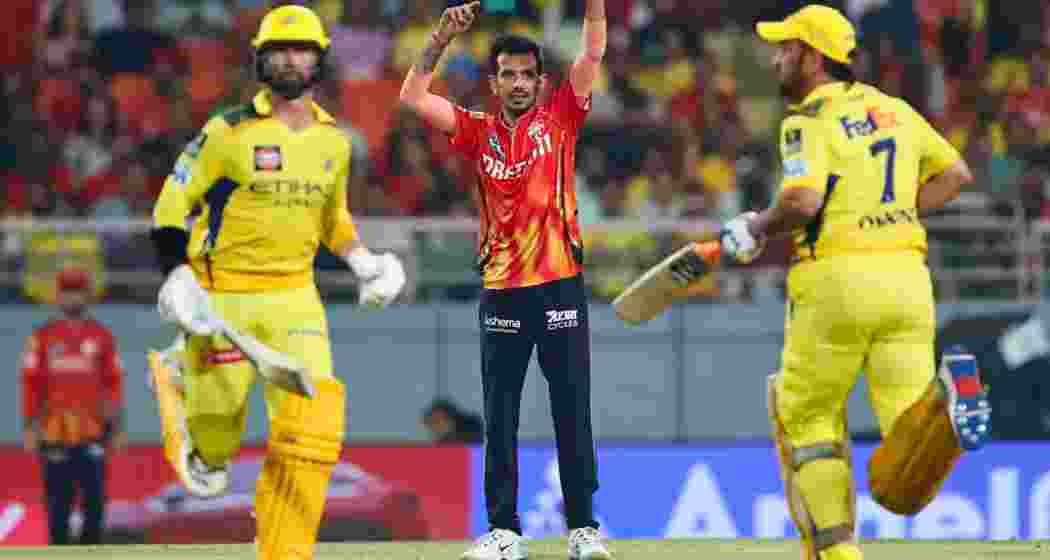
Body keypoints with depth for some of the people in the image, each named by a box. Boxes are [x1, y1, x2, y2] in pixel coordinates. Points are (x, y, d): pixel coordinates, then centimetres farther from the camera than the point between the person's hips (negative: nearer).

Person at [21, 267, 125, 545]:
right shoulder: (42, 337, 5)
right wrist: (30, 427, -1)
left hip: (92, 433, 1)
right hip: (54, 435, -1)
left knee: (95, 499, -4)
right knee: (58, 503, 1)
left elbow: (114, 383, 8)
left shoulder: (103, 337, 8)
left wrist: (116, 426, 4)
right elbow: (31, 383, 4)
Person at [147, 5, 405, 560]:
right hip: (223, 296, -3)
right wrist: (177, 278, -15)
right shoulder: (230, 133, -9)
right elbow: (172, 205, -5)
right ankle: (177, 374, 37)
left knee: (316, 418, -17)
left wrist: (361, 259, 8)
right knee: (213, 450, 3)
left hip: (294, 296, 3)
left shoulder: (333, 142, 7)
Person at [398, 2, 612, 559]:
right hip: (501, 292, 2)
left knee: (572, 413, 1)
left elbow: (593, 54, -3)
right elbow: (412, 96, 1)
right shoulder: (478, 131, 9)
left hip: (560, 284, -2)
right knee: (499, 418, 4)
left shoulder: (558, 117, 5)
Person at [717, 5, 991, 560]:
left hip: (836, 280, -5)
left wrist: (756, 228, 0)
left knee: (806, 416, 16)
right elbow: (955, 173, 23)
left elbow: (802, 201, -19)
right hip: (907, 276, 5)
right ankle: (942, 405, -34)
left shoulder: (809, 119, -4)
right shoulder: (892, 108, 18)